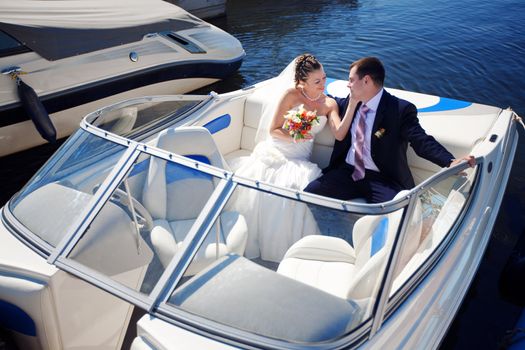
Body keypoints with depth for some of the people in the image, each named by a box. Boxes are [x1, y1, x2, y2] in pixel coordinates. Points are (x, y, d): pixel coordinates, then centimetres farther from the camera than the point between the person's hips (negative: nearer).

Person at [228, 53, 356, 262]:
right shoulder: (291, 94, -1)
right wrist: (294, 138, -18)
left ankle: (283, 247, -17)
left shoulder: (329, 104, 9)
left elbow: (339, 134, -8)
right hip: (274, 154, -1)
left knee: (294, 189, -32)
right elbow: (273, 130, 0)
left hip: (299, 161, 1)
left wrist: (353, 104, -16)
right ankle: (250, 241, -7)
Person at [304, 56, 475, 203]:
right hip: (347, 172, 5)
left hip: (382, 180, -4)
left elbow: (422, 141, -17)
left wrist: (451, 161, -33)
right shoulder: (350, 102, 9)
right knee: (309, 192, -18)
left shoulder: (401, 110, -8)